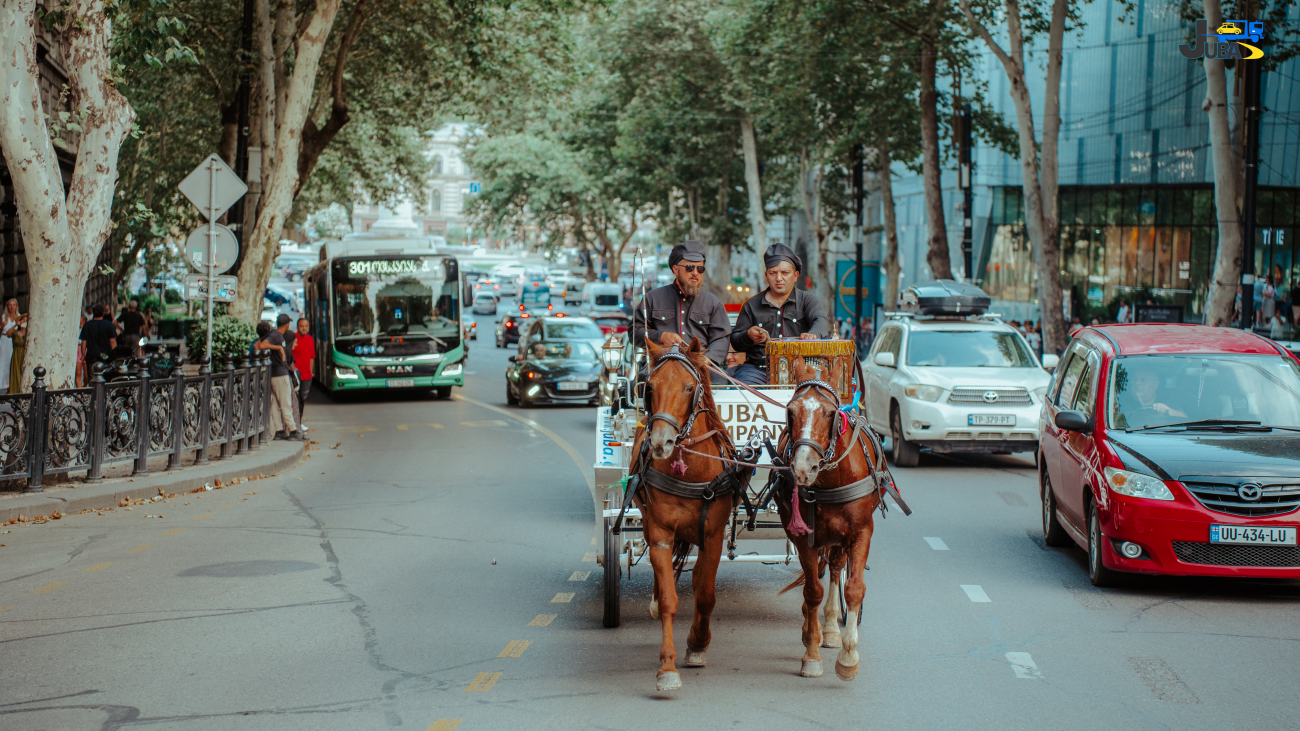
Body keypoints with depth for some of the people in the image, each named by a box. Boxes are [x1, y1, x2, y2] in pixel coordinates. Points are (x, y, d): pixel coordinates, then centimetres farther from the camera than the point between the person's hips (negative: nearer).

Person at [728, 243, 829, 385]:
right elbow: (735, 341, 16)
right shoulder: (752, 305, 17)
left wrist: (813, 335, -33)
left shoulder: (807, 300, 13)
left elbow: (821, 320, -8)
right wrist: (748, 336, -9)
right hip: (757, 368, 1)